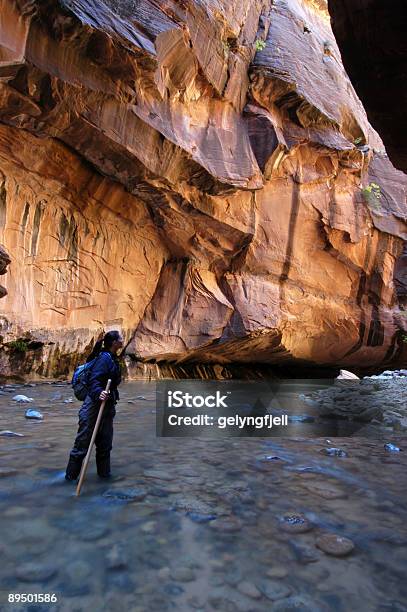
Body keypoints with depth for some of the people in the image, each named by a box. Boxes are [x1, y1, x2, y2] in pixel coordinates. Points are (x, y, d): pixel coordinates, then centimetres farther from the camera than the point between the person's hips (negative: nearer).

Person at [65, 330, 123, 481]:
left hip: (107, 406, 10)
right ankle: (71, 476, 16)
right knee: (83, 441, 2)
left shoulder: (112, 358, 13)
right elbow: (94, 379, -27)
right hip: (94, 405, -10)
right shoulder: (104, 357, -17)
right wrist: (98, 393, -45)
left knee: (105, 442, 17)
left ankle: (104, 473, 31)